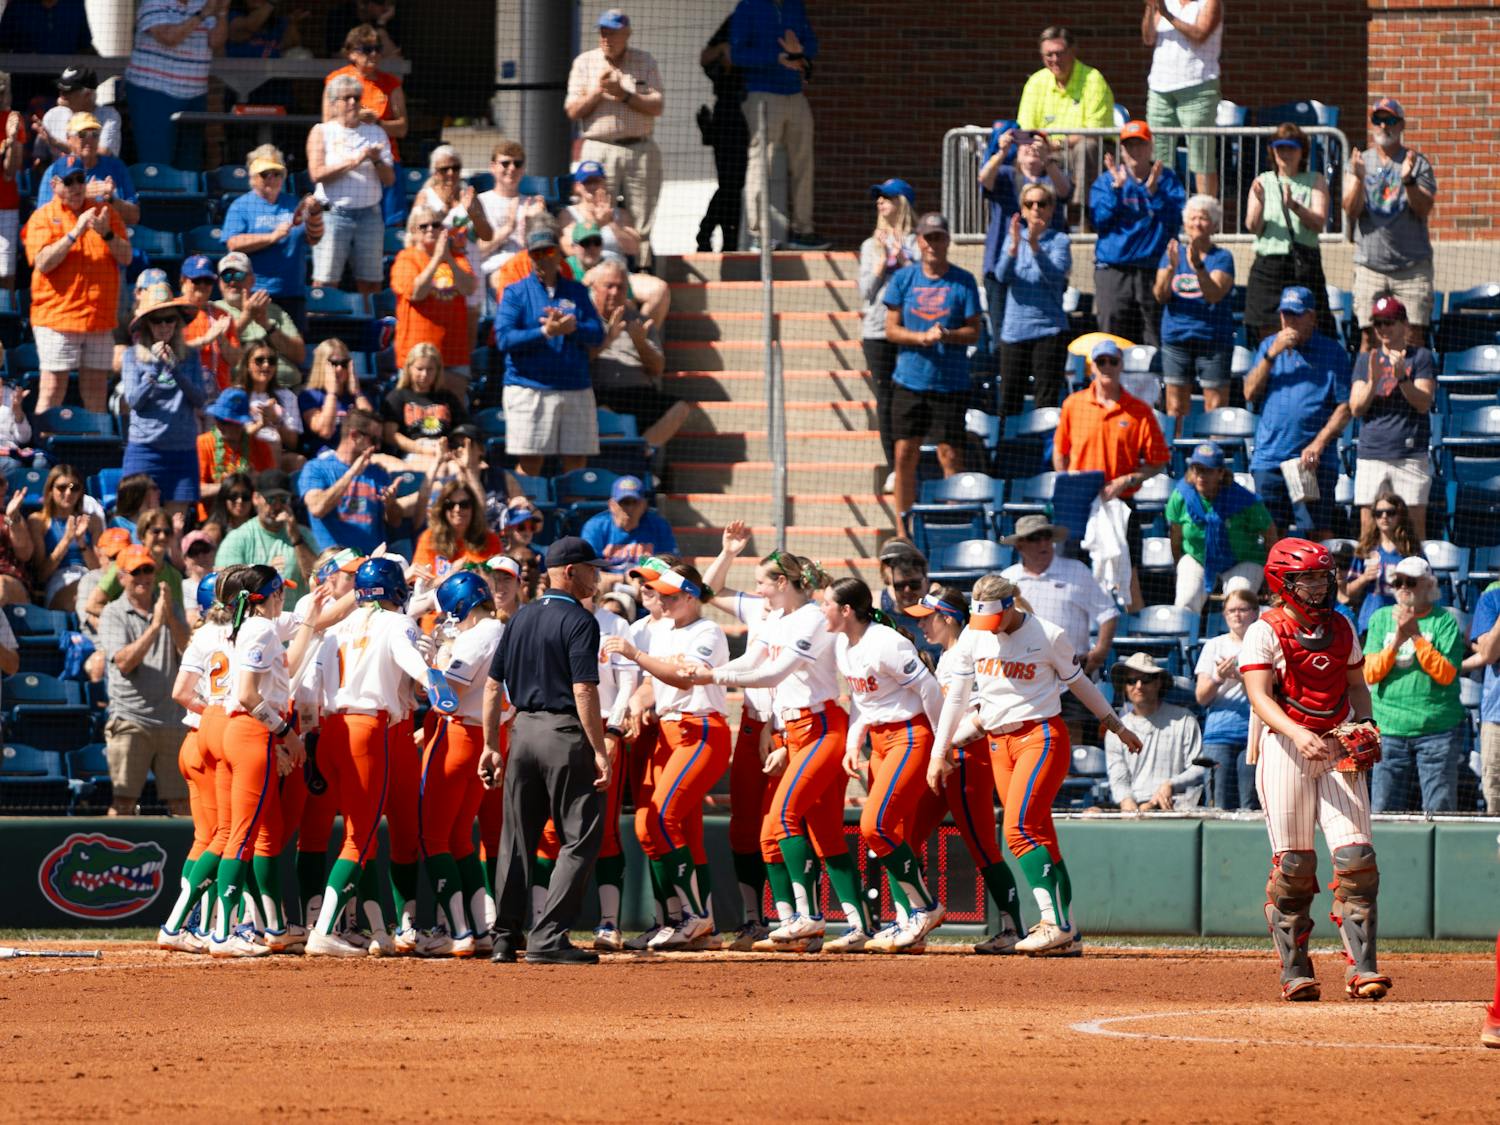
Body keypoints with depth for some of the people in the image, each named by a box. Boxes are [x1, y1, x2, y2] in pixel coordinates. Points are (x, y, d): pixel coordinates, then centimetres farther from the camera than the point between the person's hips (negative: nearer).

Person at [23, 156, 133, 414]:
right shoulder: (43, 217, 1)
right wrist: (76, 232, -17)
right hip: (57, 318, -4)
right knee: (52, 393, -8)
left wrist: (106, 234, -12)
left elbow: (126, 256, 7)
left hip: (99, 319, 4)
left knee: (96, 397, 7)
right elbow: (43, 262, -12)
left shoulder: (105, 213, 12)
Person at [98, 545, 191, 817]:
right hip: (130, 720, -3)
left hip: (171, 719, 3)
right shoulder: (113, 614, 3)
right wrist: (155, 625, -16)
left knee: (181, 799, 3)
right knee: (123, 800, -9)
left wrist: (169, 616, -12)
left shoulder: (172, 610, 13)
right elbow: (124, 661, -11)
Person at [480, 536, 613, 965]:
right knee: (580, 837, -1)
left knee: (517, 837, 13)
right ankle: (548, 938, -9)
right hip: (565, 735, -7)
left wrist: (491, 746, 15)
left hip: (523, 731, 7)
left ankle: (505, 938, 15)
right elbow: (583, 691, -18)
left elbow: (493, 686, 11)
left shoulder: (521, 618, 11)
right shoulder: (578, 621, -10)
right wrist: (599, 751, -17)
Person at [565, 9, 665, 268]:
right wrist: (598, 91, -12)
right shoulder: (584, 62, 9)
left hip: (640, 151, 1)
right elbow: (573, 111, 3)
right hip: (599, 149, -1)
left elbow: (657, 107, 0)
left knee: (641, 223, -1)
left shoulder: (645, 62, 9)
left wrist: (625, 95, -13)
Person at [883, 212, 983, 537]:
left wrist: (947, 335, -20)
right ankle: (902, 530, 11)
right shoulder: (904, 279, 6)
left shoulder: (963, 281, 1)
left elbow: (974, 332, 0)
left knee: (950, 455, -5)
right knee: (905, 455, 3)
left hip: (950, 384, -2)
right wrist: (922, 337, -14)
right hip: (909, 380, 2)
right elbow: (891, 329, 4)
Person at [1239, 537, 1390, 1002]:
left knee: (1355, 856, -7)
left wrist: (1364, 729, 2)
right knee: (1293, 862, -4)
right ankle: (1294, 970, 5)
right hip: (1283, 746, -4)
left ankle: (1361, 966, -7)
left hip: (1339, 749, 4)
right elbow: (1260, 696, -15)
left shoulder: (1340, 629, 12)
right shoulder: (1264, 633, -5)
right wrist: (1298, 735, -31)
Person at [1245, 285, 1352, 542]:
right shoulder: (1269, 345, 13)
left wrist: (1318, 444, -13)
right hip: (1269, 458, 3)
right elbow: (1250, 393, 5)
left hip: (1315, 461, -3)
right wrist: (1272, 354, -6)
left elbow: (1345, 407, -2)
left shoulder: (1333, 352, 2)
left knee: (1318, 532, -7)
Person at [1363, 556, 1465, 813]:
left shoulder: (1444, 621, 1)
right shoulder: (1381, 618, 10)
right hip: (1389, 728, 3)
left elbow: (1446, 674, -10)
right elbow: (1369, 674, 2)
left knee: (1439, 808, -3)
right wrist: (1397, 640, -12)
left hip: (1437, 727, -3)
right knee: (1383, 808, 0)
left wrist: (1416, 636, -14)